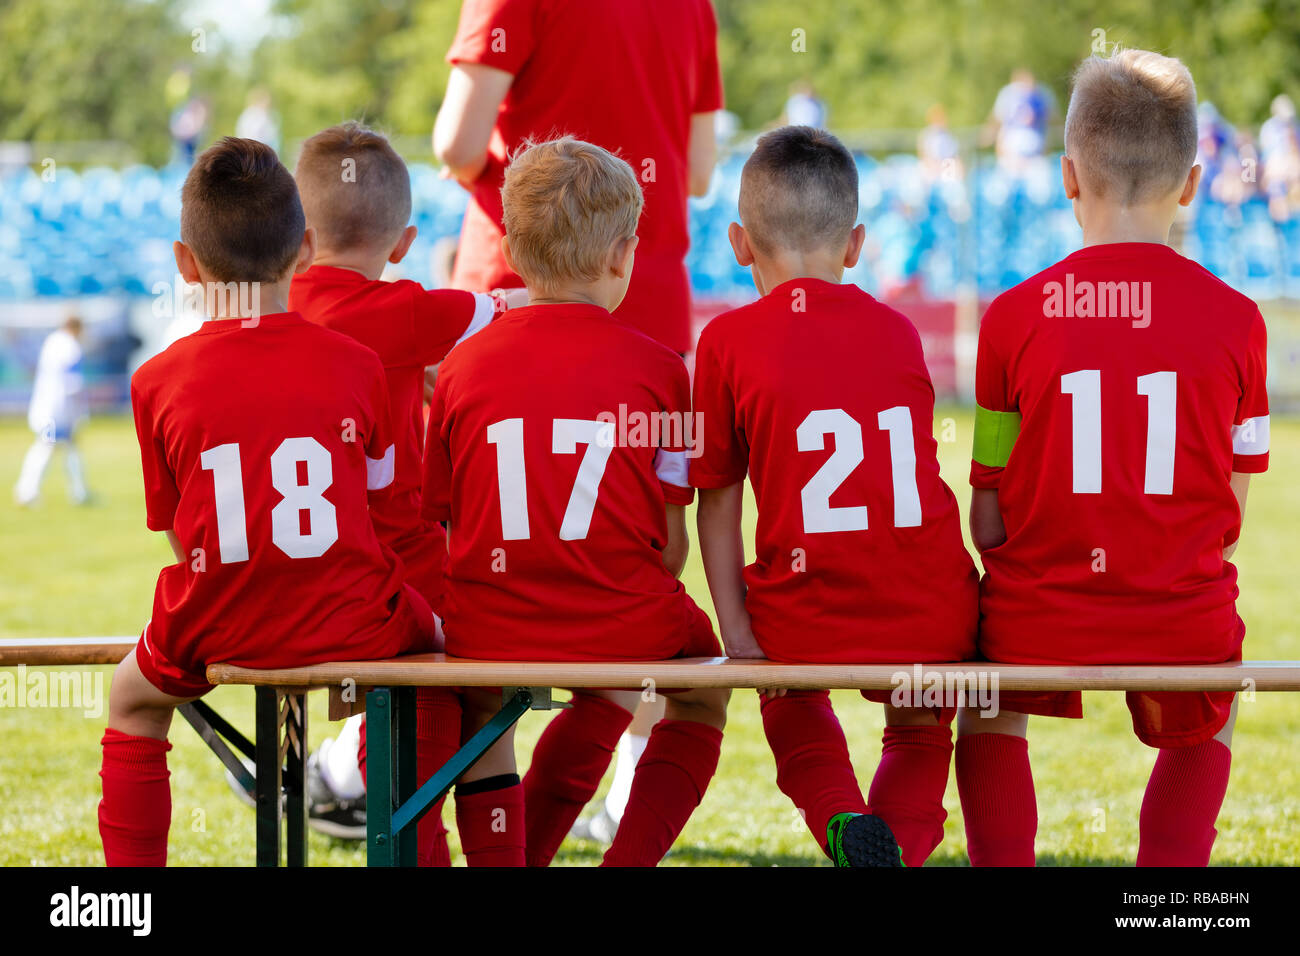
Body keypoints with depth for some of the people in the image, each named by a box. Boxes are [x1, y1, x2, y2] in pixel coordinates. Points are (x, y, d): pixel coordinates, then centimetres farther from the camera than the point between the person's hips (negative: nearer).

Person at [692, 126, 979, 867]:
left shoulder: (729, 340, -2)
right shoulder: (899, 332, 7)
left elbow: (716, 496, -3)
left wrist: (735, 628, 0)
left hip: (808, 620, -2)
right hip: (929, 616, 2)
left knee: (794, 711, 34)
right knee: (921, 736, 33)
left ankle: (838, 817, 4)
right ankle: (900, 839, 3)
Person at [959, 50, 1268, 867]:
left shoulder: (1016, 317, -5)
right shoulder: (1234, 318, -2)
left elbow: (987, 520, 0)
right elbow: (1232, 512, 4)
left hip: (1041, 621, -1)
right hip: (1185, 622, 1)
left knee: (988, 715, 33)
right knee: (1207, 726, 35)